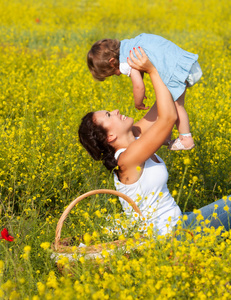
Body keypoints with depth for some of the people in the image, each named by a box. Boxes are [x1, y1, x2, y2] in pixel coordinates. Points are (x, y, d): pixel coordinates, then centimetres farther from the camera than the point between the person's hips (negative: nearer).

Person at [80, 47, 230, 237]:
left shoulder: (134, 138, 2)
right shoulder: (126, 159, -24)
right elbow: (169, 116, -28)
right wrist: (152, 71, -21)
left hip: (175, 221, 9)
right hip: (168, 233, -9)